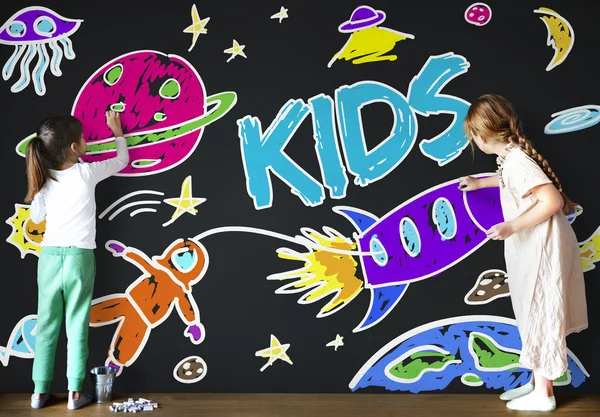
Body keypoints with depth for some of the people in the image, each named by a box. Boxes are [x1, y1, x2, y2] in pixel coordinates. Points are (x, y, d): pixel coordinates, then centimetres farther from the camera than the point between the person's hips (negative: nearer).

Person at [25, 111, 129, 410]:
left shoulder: (44, 179, 1)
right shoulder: (87, 173, -9)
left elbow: (36, 217, 14)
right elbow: (123, 160, 7)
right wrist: (117, 131, 21)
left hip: (49, 256, 3)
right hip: (79, 256, -3)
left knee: (46, 324, 10)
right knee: (76, 325, 4)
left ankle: (40, 391, 17)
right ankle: (75, 392, 9)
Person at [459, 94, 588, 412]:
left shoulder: (515, 160, -23)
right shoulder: (512, 154, 7)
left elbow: (553, 200, -29)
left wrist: (512, 226, -26)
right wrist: (479, 183, 44)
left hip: (542, 249, -10)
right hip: (533, 248, 10)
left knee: (541, 315, 0)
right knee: (535, 314, 17)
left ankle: (543, 394, 13)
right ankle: (537, 382, 29)